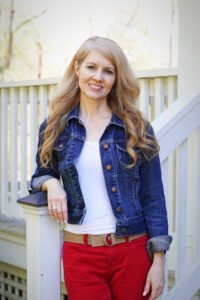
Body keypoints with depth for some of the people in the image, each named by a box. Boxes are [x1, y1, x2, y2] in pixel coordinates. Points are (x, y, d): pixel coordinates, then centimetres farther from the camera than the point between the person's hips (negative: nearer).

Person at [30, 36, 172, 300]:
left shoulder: (137, 128, -2)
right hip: (80, 254, 1)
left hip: (134, 251, 0)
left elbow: (153, 197, -1)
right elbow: (42, 175, 15)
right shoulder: (54, 127, 2)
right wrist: (51, 183, -9)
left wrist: (159, 260, -5)